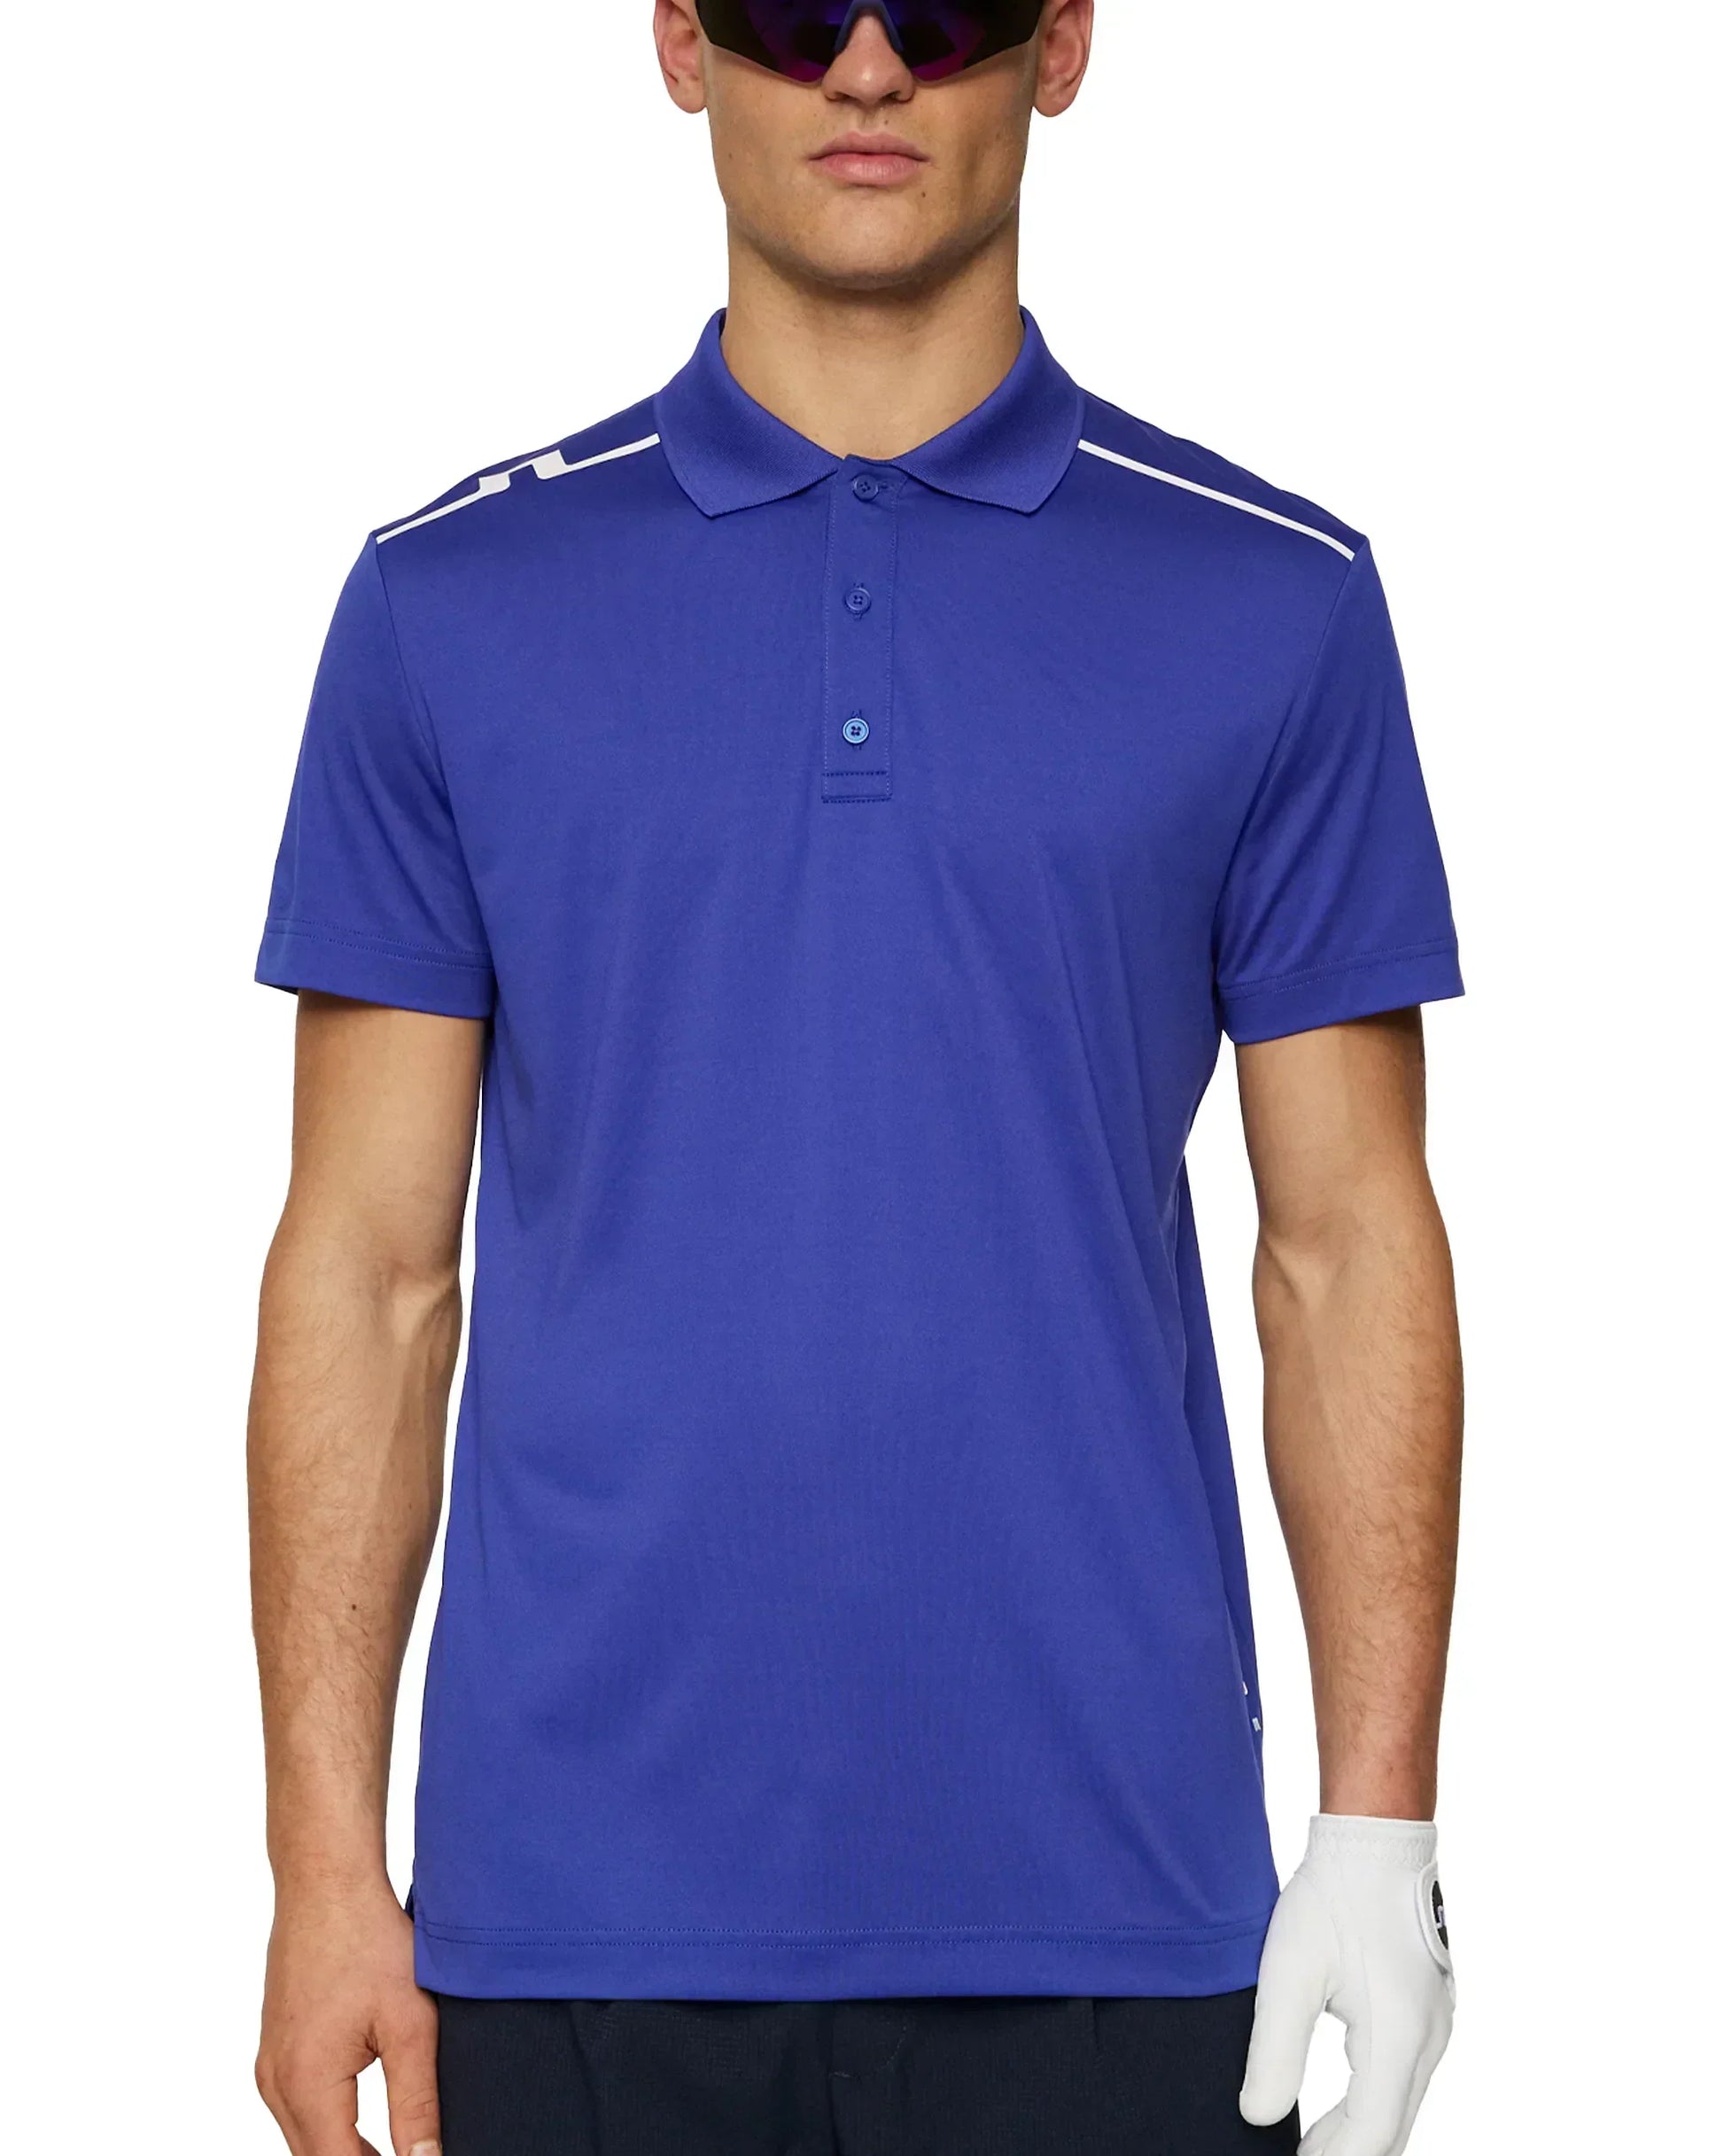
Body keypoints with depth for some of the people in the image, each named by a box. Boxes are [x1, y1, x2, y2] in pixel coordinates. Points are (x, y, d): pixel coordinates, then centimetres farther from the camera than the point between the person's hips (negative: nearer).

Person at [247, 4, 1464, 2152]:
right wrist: (325, 1857, -3)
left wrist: (1382, 1821, -4)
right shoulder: (452, 602, 4)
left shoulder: (1275, 607, 4)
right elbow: (368, 1260, 3)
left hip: (1106, 1909, 0)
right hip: (580, 1912, 0)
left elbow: (1348, 1247, 3)